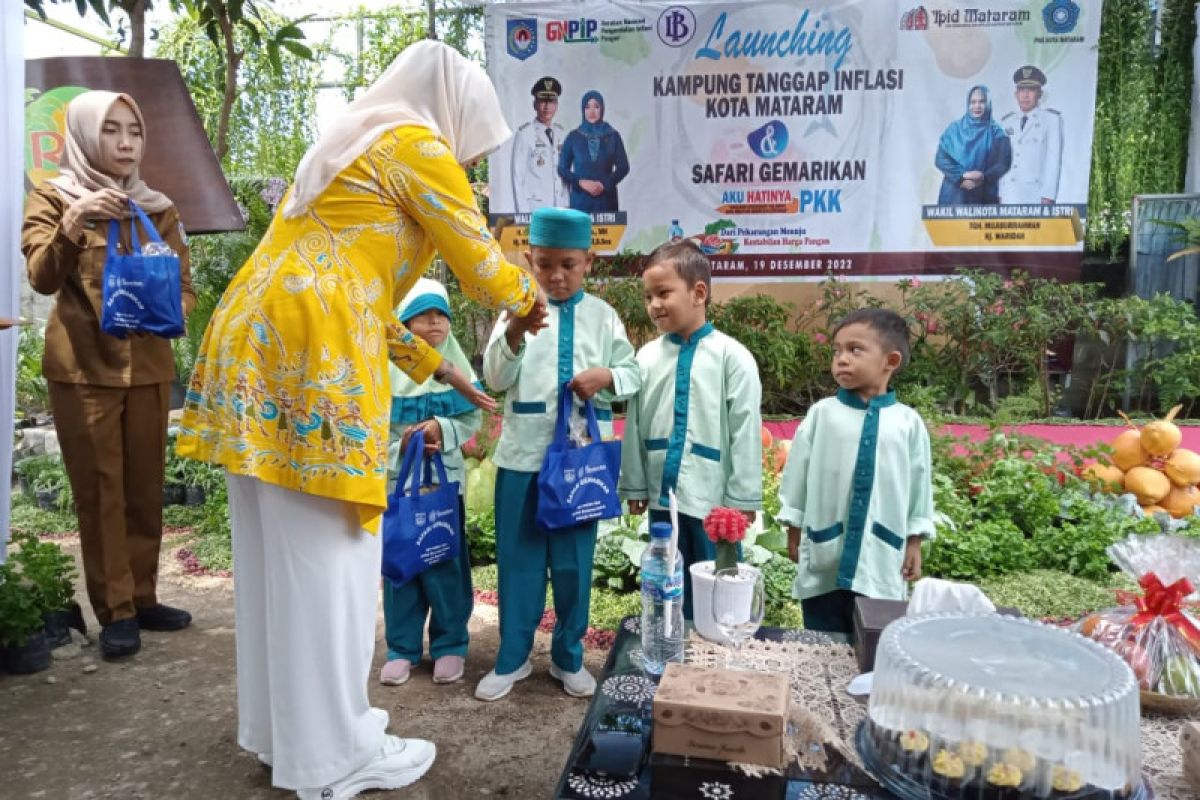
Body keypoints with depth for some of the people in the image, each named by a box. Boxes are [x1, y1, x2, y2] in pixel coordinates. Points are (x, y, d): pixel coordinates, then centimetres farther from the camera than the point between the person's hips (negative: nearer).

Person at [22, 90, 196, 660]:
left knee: (145, 487, 6)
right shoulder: (53, 198, 2)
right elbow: (42, 279, -13)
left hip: (148, 365, 3)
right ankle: (115, 612, 6)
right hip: (82, 367, -3)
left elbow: (186, 285, 8)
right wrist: (74, 224, -28)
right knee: (99, 490, -2)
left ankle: (143, 598, 17)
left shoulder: (157, 207, 11)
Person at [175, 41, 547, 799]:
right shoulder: (418, 148, 0)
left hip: (255, 339, 10)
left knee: (280, 547, 15)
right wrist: (530, 297, 24)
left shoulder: (351, 149, 28)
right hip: (311, 351, -10)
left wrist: (437, 367, 29)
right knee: (324, 551, -2)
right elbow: (482, 264, 2)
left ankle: (283, 722, 28)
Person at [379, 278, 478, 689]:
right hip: (398, 479, 0)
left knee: (446, 564, 6)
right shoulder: (388, 369, -4)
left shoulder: (456, 367, 0)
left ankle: (449, 645, 20)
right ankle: (402, 647, 22)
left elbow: (472, 419, 1)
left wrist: (442, 429, -16)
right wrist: (399, 444, -18)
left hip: (444, 478, 0)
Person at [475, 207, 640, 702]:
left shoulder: (602, 315, 4)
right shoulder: (518, 309, 0)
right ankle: (513, 657, 26)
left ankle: (568, 656, 30)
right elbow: (495, 379, -8)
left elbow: (633, 375, 6)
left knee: (575, 560, 12)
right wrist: (513, 334, -25)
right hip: (523, 453, -1)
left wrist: (607, 376, -15)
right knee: (518, 558, 9)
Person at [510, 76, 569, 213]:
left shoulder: (561, 133, 10)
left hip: (559, 206, 4)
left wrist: (566, 206, 6)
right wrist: (522, 212, -10)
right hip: (534, 207, -4)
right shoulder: (524, 134, -5)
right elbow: (518, 175, -6)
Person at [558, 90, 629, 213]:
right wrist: (581, 182, -12)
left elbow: (623, 167, 3)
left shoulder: (613, 136, 6)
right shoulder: (573, 136, 6)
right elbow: (562, 169, 4)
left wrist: (604, 184, -11)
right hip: (580, 199, 0)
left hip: (606, 199, 0)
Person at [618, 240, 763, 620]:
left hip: (712, 497, -4)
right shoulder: (647, 356, 0)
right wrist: (634, 484, 9)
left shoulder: (731, 356, -10)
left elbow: (745, 431, -9)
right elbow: (635, 426, 6)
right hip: (663, 493, 4)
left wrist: (743, 497, -7)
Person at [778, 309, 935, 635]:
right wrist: (794, 531, 6)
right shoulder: (821, 414, -5)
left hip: (880, 560, 0)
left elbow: (919, 483, 4)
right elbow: (797, 473, 2)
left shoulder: (908, 423, -4)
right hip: (823, 558, 0)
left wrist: (914, 544, 7)